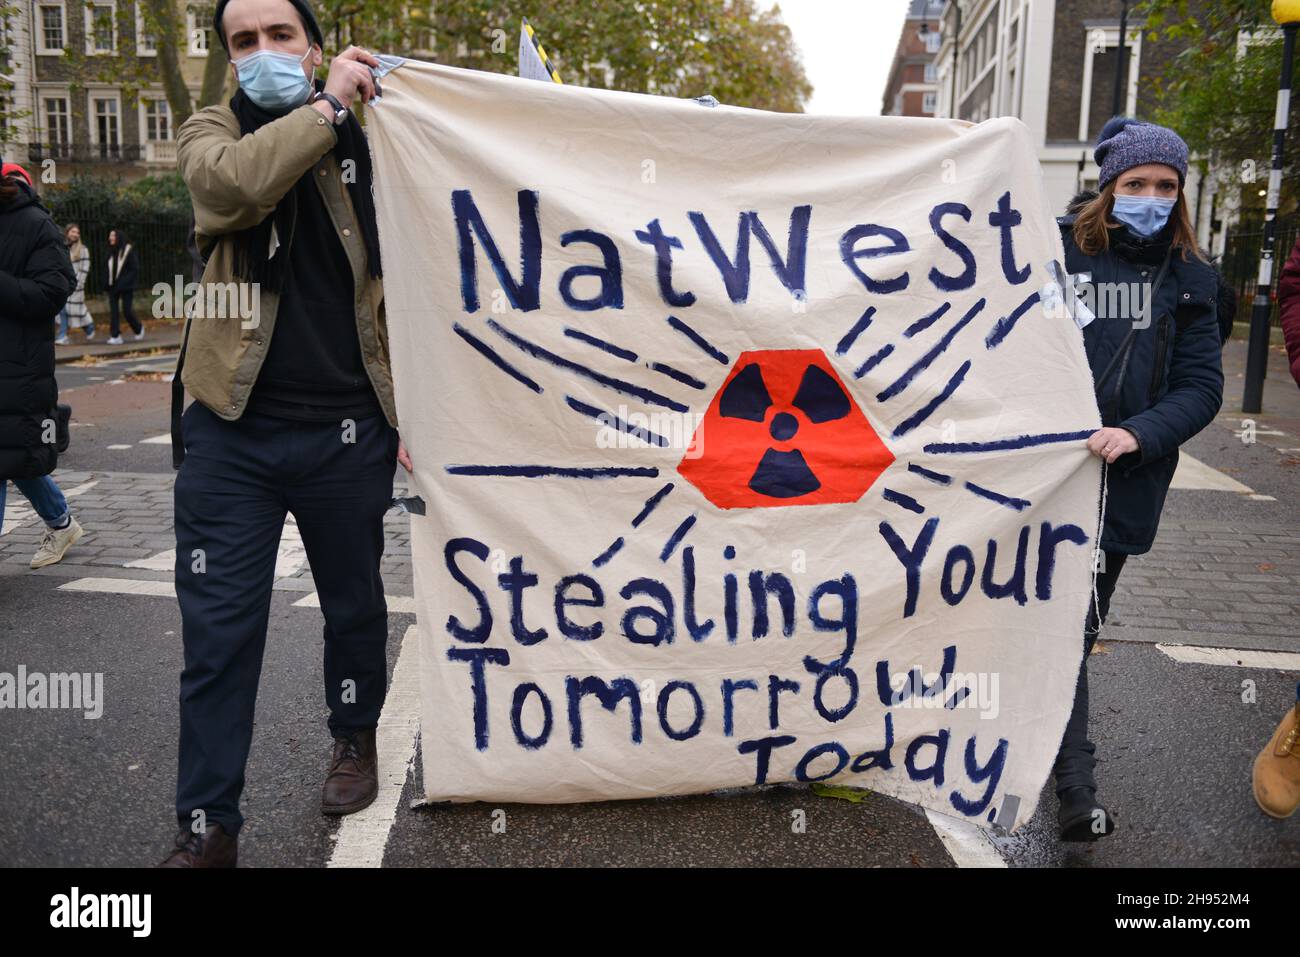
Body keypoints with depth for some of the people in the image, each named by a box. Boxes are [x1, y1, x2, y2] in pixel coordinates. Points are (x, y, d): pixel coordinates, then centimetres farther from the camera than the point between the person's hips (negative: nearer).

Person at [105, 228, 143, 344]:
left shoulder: (129, 251, -7)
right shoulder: (111, 252, 9)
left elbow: (135, 270, -10)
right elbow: (109, 270, 14)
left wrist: (123, 282, -17)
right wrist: (108, 283, -1)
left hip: (125, 287, -5)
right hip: (113, 287, 5)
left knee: (126, 310, -3)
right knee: (113, 310, -3)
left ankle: (139, 328, 24)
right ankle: (115, 336, -3)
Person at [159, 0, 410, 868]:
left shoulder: (365, 145, 5)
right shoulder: (211, 132, 6)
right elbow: (231, 186, -20)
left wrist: (410, 409, 0)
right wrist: (328, 106, -15)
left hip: (345, 428, 0)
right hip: (233, 428, 0)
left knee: (355, 604, 15)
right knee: (217, 631, 2)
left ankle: (356, 737, 41)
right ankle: (208, 828, 15)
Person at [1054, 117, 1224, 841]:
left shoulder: (1190, 281, 9)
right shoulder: (1058, 250, 1)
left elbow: (1202, 387, 2)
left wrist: (1140, 433, -15)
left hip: (1126, 482, 3)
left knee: (1076, 625, 11)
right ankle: (1077, 785, 7)